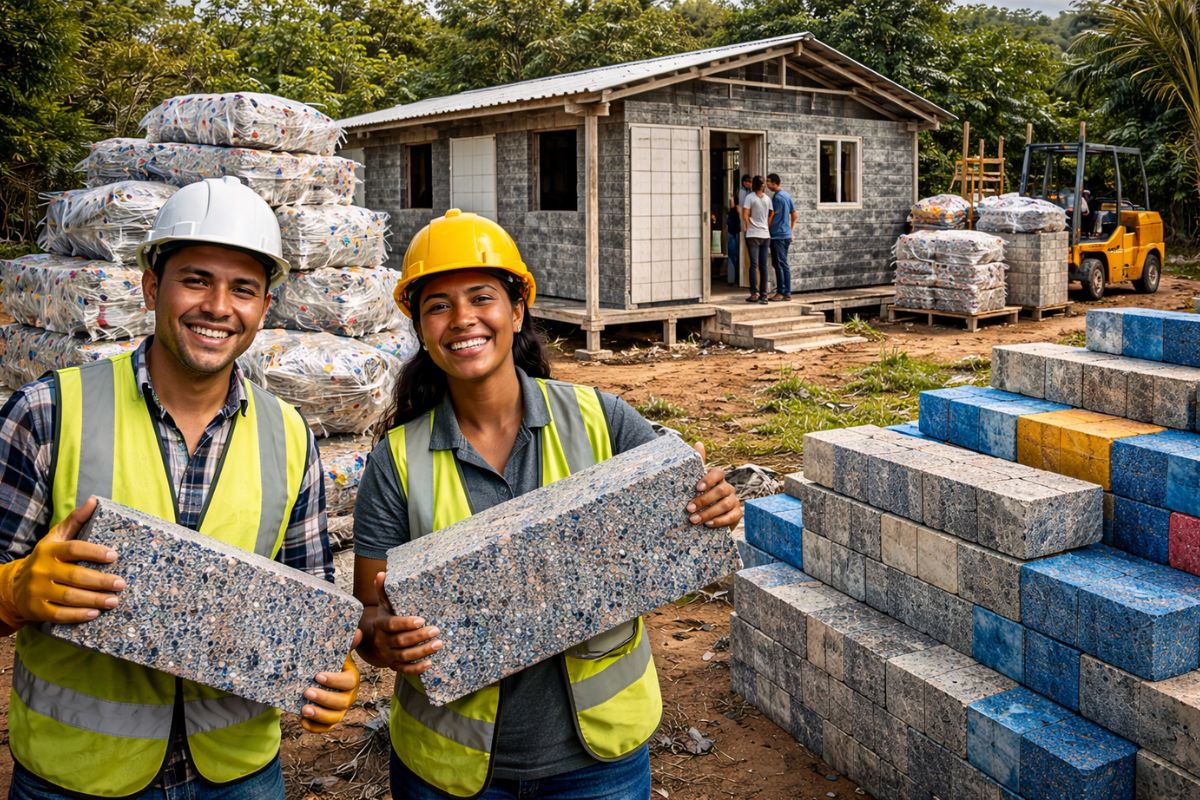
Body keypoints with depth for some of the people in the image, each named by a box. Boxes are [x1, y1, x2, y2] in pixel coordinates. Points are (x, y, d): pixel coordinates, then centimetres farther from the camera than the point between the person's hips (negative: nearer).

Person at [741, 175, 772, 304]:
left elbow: (745, 215, -12)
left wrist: (748, 227, 3)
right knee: (763, 265, 6)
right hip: (765, 235, 4)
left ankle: (754, 293, -7)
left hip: (753, 235, -4)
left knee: (754, 264, -3)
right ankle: (763, 294, 6)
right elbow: (770, 216, 8)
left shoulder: (750, 197, -6)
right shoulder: (767, 199, 7)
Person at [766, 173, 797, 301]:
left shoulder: (777, 197, -14)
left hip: (777, 235, -9)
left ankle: (781, 292, -4)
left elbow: (772, 216, -10)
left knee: (779, 264, -5)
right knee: (784, 264, 10)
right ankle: (787, 293, 11)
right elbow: (794, 216, 18)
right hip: (786, 235, 9)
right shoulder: (787, 195, 14)